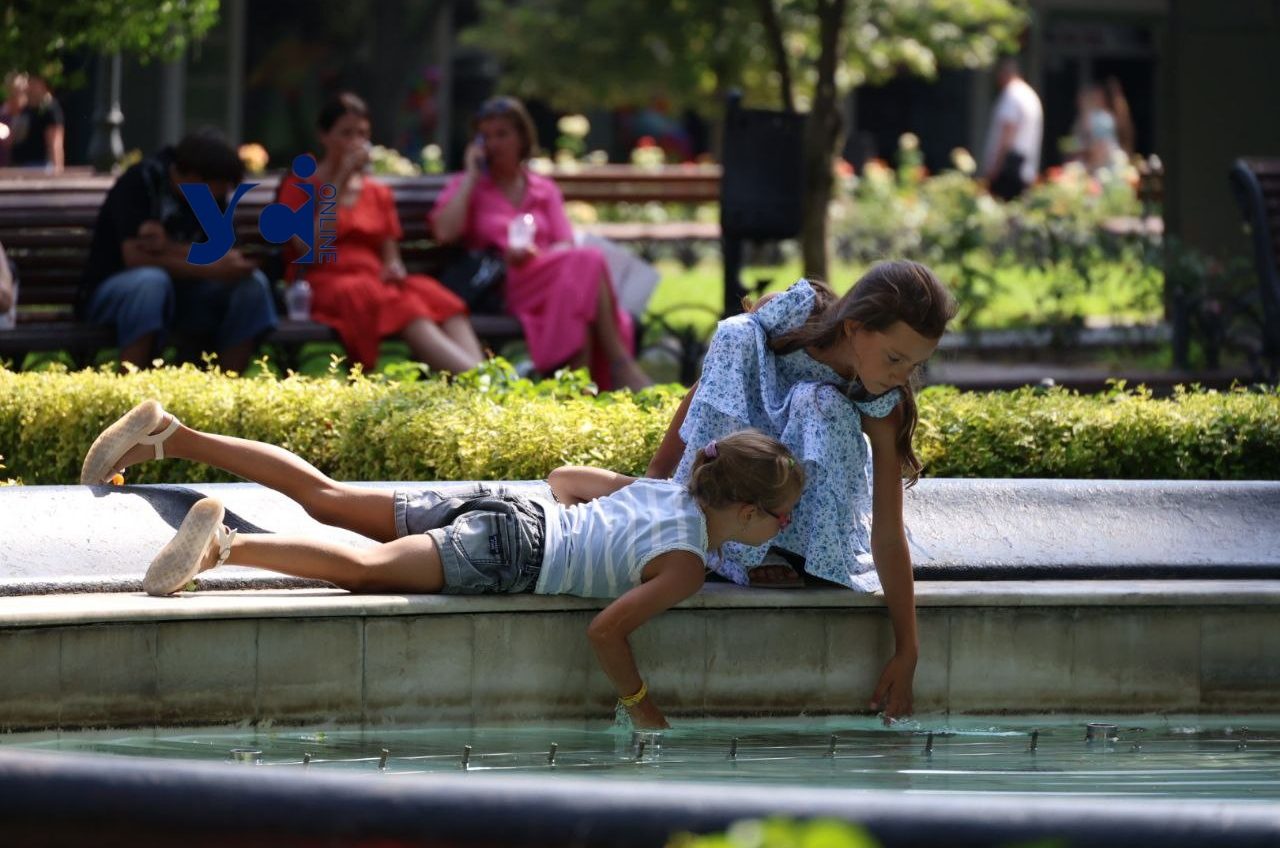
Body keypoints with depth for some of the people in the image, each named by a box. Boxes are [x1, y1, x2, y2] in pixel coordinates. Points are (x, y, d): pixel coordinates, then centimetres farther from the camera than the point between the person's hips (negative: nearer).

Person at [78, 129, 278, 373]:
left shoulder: (208, 195, 1)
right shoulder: (140, 182, -17)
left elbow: (222, 256, -8)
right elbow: (135, 257, -25)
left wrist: (169, 248, -28)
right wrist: (214, 269, -29)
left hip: (178, 296, 5)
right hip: (111, 293, -5)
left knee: (252, 284, -16)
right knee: (152, 280, -39)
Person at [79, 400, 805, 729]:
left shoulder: (665, 491, 16)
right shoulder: (686, 564, -12)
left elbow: (566, 478, 28)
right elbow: (607, 630, -22)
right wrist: (641, 706, -9)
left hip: (505, 507, 9)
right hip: (509, 550, -9)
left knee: (325, 496, 11)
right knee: (370, 566, -28)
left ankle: (169, 434, 12)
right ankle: (224, 545, -46)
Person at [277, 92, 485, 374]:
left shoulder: (378, 192, 23)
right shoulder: (299, 186, 7)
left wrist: (394, 267, -5)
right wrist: (339, 185, -8)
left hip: (374, 283, 5)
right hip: (323, 284, -5)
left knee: (435, 297, -31)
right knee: (401, 307, -37)